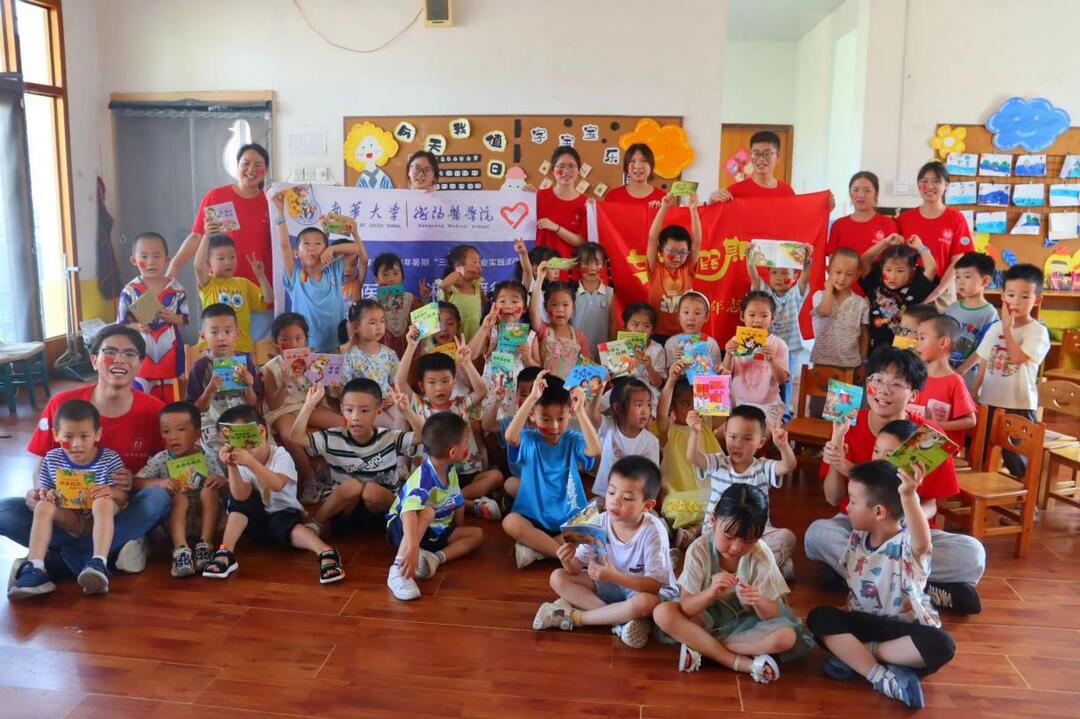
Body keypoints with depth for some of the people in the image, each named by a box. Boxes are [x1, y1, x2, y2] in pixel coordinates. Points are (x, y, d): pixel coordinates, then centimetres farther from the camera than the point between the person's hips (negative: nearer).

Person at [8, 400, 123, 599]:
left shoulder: (109, 459, -8)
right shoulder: (52, 459, 1)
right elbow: (42, 489, 9)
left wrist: (111, 493, -30)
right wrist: (45, 494, -16)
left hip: (99, 521, -3)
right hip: (67, 521, 3)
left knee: (103, 503, -33)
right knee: (43, 506, -23)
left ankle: (99, 564, -45)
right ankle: (34, 569, -34)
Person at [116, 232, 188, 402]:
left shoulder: (176, 289, -4)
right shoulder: (129, 291, -6)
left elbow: (184, 319, 1)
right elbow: (122, 325, -4)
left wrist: (171, 317, -19)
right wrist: (137, 326, -24)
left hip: (170, 352, 1)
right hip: (142, 353, -1)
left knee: (172, 400, 13)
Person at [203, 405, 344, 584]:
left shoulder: (280, 455, -18)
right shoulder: (242, 464, -9)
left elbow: (277, 485, -39)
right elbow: (241, 498, -26)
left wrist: (251, 462, -49)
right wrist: (231, 467, -39)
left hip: (284, 514, -4)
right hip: (258, 521, 4)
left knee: (283, 524, -37)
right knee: (238, 497, -22)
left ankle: (325, 552, -55)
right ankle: (226, 553, -29)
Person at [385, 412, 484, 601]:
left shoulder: (451, 472, -6)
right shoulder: (423, 478, -32)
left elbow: (458, 505, 9)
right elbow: (409, 512, -48)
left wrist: (457, 536, 6)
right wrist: (413, 548, -59)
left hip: (434, 532, 8)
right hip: (401, 529, -8)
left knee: (477, 534, -1)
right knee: (427, 511, -38)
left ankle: (436, 557, -22)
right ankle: (398, 571, -43)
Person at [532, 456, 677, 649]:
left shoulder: (653, 531, -25)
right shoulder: (600, 522, -13)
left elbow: (654, 584, -29)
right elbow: (578, 567, -10)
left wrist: (614, 576, -41)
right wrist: (569, 562, -34)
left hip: (644, 590, -5)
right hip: (609, 585, 5)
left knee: (644, 603, -40)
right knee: (558, 577, -11)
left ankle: (574, 616, -20)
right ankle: (621, 618, -22)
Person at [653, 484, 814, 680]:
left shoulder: (762, 556, -17)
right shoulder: (699, 550, -19)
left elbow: (771, 615, -14)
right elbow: (685, 608, -21)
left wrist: (759, 603, -37)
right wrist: (711, 593, -40)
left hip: (746, 621, 1)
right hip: (708, 617, 0)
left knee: (786, 637, -30)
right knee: (662, 613, -28)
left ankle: (699, 644, -19)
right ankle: (743, 663, -24)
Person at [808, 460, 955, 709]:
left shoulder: (907, 544, -20)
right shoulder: (857, 537, 1)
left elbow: (923, 544, -47)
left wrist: (909, 496, -64)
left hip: (907, 627, -5)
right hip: (865, 620, 5)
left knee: (941, 645, -34)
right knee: (819, 617, -19)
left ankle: (854, 655, -22)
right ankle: (882, 677, -30)